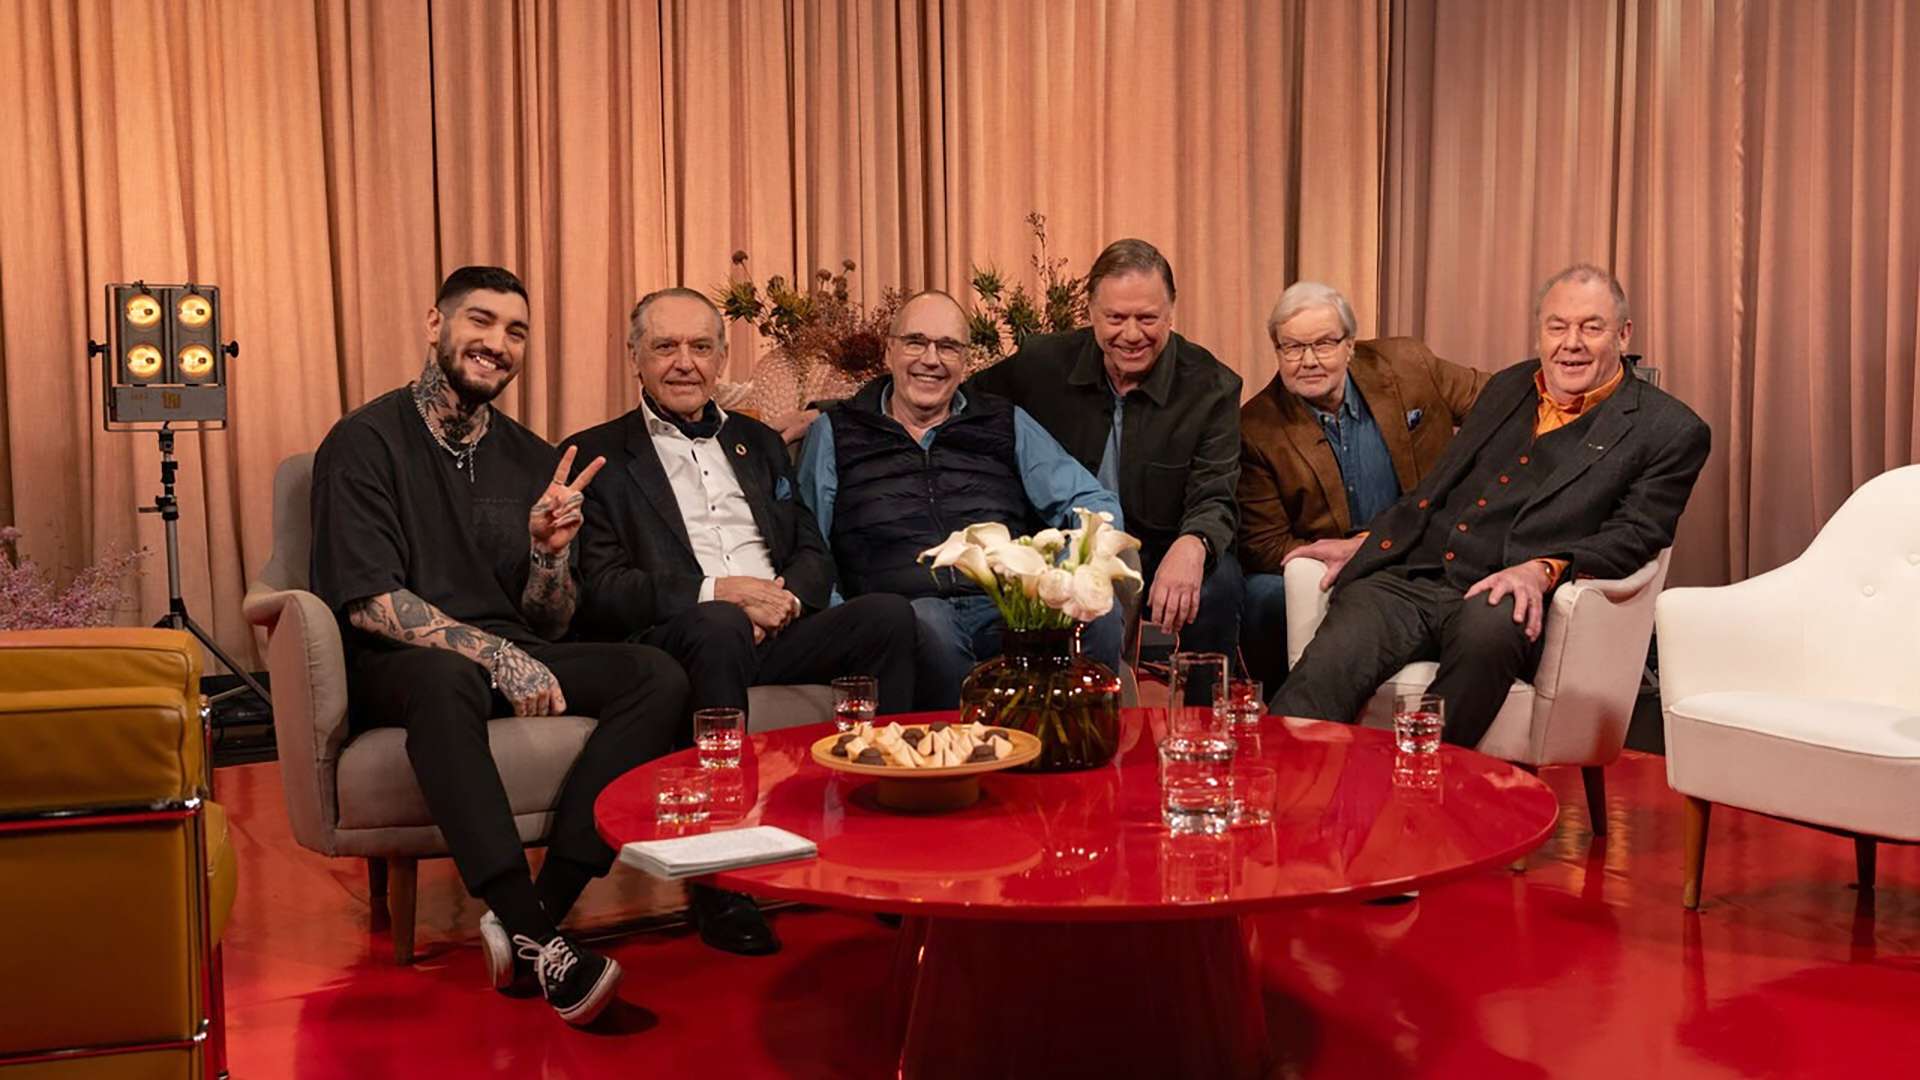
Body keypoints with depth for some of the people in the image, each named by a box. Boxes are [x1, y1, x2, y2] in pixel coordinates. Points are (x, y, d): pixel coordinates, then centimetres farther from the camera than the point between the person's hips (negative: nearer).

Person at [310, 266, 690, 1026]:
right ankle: (537, 943, -38)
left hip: (509, 659, 5)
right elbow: (369, 604, -13)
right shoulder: (366, 442, -4)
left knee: (658, 677, -20)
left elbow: (549, 623, 10)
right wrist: (499, 657, -21)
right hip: (394, 665, -5)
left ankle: (533, 917, -26)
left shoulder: (533, 462, 11)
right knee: (443, 675, -40)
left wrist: (550, 553, -11)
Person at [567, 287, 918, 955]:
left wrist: (787, 596, -5)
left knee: (888, 615, -22)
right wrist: (715, 592, -16)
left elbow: (814, 555, 19)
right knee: (718, 627, -39)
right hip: (672, 640, -4)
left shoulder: (759, 443, 25)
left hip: (776, 630, 5)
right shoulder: (597, 455, 8)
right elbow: (599, 591, -4)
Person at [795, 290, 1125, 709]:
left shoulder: (1008, 424, 23)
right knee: (927, 621, -38)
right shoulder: (836, 433, 19)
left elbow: (1091, 501, 17)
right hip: (906, 613, -2)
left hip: (1008, 609, 2)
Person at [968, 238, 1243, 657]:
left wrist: (1192, 546, -40)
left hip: (1161, 559, 0)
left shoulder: (1212, 387, -6)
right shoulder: (1041, 362, -2)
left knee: (1216, 582, -32)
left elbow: (1213, 500, -13)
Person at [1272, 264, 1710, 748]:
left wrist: (1544, 570, -21)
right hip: (1411, 577, 4)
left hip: (1504, 602, -4)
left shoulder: (1669, 431, 8)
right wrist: (1364, 542, 15)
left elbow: (1635, 534, -4)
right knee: (1328, 663, -26)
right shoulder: (1507, 387, 25)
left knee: (1488, 627, -40)